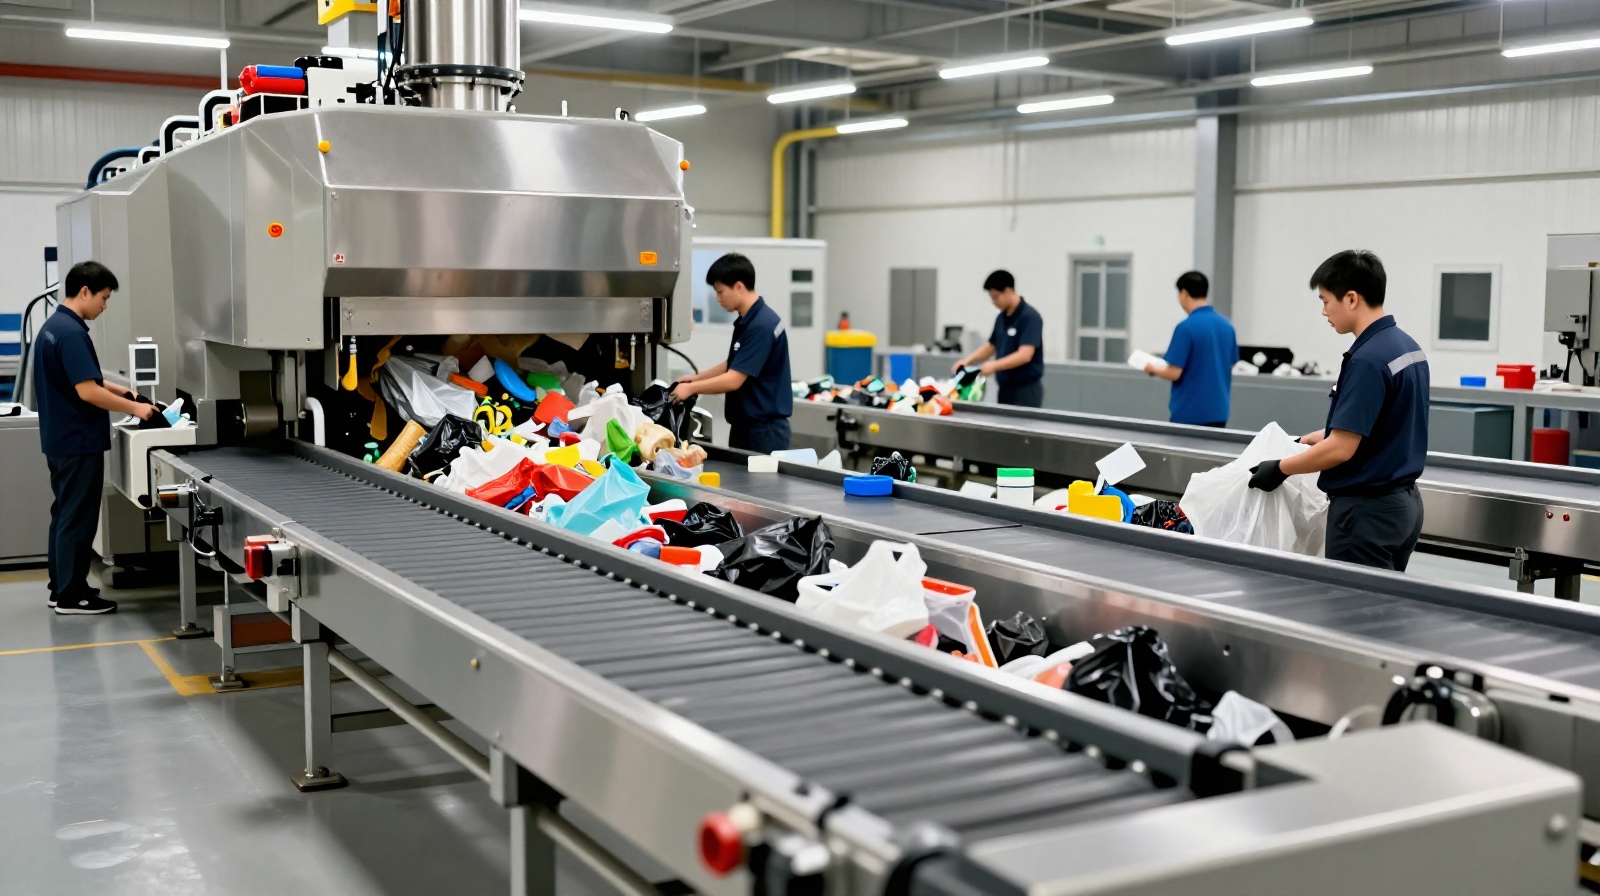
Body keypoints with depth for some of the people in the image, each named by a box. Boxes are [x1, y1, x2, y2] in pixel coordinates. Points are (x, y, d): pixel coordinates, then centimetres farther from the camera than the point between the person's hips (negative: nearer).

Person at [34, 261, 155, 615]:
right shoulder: (71, 332, -21)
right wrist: (133, 408, -16)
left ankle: (61, 586, 23)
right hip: (79, 442, -10)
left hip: (60, 439, 10)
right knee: (78, 518, -3)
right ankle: (72, 596, 3)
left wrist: (120, 390, 13)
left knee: (64, 514, 16)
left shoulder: (53, 326, 12)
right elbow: (87, 391, -25)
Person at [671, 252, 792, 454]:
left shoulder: (761, 326, -20)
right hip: (746, 424, 9)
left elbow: (734, 380, -22)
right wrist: (696, 377, 14)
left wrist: (691, 388, -11)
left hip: (764, 429, -9)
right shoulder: (747, 322, 8)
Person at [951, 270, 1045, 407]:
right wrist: (968, 360, 4)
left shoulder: (1030, 317, -15)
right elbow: (991, 346, 20)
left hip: (1026, 389, -8)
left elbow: (1025, 355, -24)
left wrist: (995, 365, -32)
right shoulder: (1001, 318, 10)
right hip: (1005, 387, 8)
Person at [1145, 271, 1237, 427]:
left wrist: (1153, 368, 4)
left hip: (1189, 414, -6)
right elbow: (1229, 367, 14)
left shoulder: (1186, 327, -15)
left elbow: (1174, 373, -16)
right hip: (1218, 412, 6)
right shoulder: (1227, 325, 5)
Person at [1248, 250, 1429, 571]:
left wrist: (1281, 468, -11)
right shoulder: (1408, 347, 9)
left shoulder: (1368, 359, -22)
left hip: (1367, 510, -10)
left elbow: (1342, 448, -23)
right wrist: (1306, 440, 23)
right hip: (1403, 502, 10)